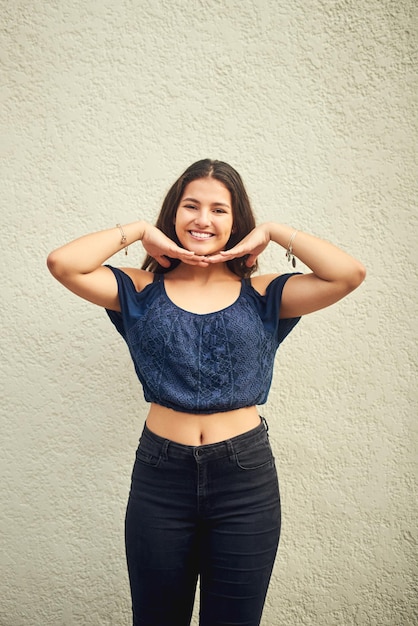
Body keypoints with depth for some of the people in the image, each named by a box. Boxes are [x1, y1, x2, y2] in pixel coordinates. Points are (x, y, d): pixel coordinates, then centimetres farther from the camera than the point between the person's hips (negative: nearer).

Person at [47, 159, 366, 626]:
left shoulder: (261, 295, 1)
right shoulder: (143, 290, 1)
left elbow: (349, 274, -12)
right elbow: (62, 263, -13)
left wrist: (272, 233, -5)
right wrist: (139, 231, -5)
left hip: (245, 479, 0)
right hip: (160, 476, 1)